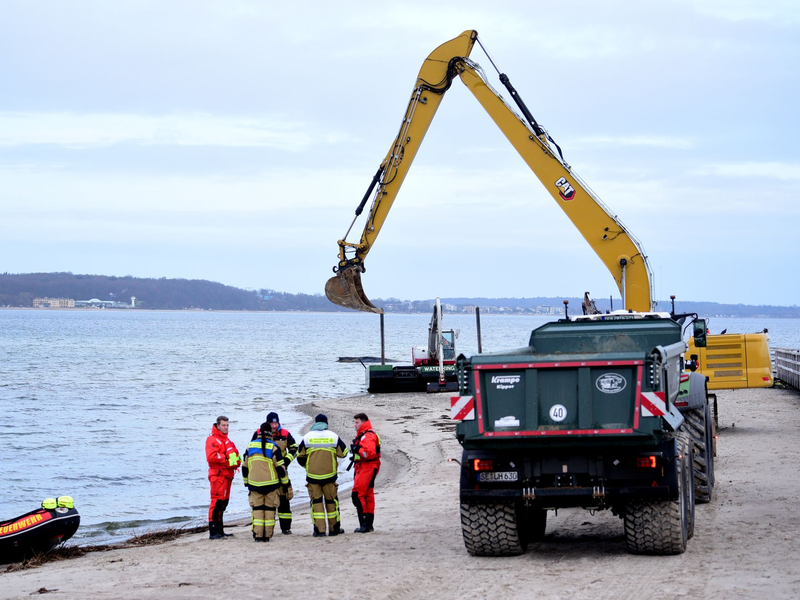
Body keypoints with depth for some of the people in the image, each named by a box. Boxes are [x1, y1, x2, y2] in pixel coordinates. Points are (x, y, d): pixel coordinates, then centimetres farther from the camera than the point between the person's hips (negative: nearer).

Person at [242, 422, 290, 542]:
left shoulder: (250, 446, 5)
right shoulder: (273, 447, -7)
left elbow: (245, 467, 11)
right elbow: (280, 467, -6)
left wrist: (246, 482, 22)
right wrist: (285, 483, 3)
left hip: (254, 484, 3)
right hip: (271, 484, -3)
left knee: (257, 508, 7)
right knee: (270, 508, 5)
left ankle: (258, 535, 0)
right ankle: (267, 535, 3)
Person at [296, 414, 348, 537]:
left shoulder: (307, 437, -1)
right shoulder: (334, 437, -1)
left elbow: (300, 456, 6)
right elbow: (343, 453, 7)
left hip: (312, 476, 0)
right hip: (329, 475, 0)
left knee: (316, 501, 7)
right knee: (331, 500, 13)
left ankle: (319, 530, 1)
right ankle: (334, 529, 18)